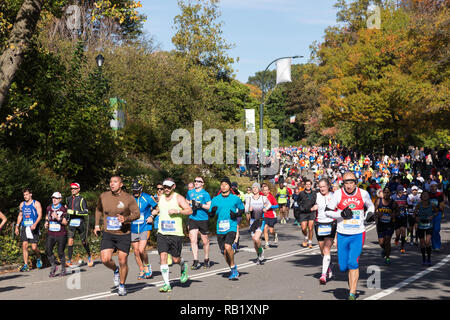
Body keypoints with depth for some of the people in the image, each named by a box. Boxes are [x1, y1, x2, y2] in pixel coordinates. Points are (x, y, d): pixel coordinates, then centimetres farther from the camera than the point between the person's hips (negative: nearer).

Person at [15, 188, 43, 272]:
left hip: (33, 228, -4)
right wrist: (17, 226, 14)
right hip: (24, 227, 4)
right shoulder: (22, 204, 12)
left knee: (34, 247, -6)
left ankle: (38, 258, 25)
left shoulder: (36, 204, -2)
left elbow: (40, 215, -8)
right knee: (24, 245, -6)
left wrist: (35, 224, -24)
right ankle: (25, 265, -2)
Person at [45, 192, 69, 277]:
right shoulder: (49, 208, 6)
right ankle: (53, 266, 8)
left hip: (61, 235, -4)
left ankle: (63, 269, 18)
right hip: (51, 234, 4)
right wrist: (46, 222, 7)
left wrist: (57, 218, -25)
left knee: (60, 252, -2)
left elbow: (65, 222, -11)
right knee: (48, 250, -11)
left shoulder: (63, 209, -7)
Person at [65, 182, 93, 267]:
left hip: (80, 222, -4)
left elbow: (86, 212, -15)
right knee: (70, 240, -10)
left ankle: (89, 257, 30)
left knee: (84, 241, 7)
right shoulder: (68, 199, 10)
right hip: (71, 222, 4)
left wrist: (75, 212, -22)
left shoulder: (81, 199, -8)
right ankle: (69, 261, -9)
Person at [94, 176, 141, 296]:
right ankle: (115, 271, 22)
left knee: (123, 261, 1)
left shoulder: (128, 198, -6)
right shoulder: (103, 196, 2)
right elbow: (98, 209, 21)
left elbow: (137, 213, -2)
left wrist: (126, 219, -20)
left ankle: (122, 285, 23)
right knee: (105, 259, -13)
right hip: (108, 233, 2)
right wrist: (97, 225, 14)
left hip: (124, 234, -2)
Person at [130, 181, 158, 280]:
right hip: (133, 229, 4)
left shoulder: (147, 198, -4)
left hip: (145, 228, -3)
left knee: (141, 250, -16)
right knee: (136, 252, 7)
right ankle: (142, 271, 23)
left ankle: (147, 265, 11)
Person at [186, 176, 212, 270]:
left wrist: (200, 205, -21)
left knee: (205, 241, 7)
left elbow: (209, 206, -10)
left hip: (203, 220, -3)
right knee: (193, 240, -9)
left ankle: (206, 260, 26)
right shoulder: (190, 192, 11)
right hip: (192, 219, 3)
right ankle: (196, 262, -6)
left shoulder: (205, 194, -4)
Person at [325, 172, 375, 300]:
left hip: (358, 234, -1)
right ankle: (351, 283, 38)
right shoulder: (338, 194, -5)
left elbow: (370, 206, 20)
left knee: (353, 263, -15)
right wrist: (341, 214, -16)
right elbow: (327, 211, -1)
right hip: (342, 235, 1)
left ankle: (352, 294, -9)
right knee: (343, 267, 4)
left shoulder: (363, 193, -1)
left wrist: (369, 214, 0)